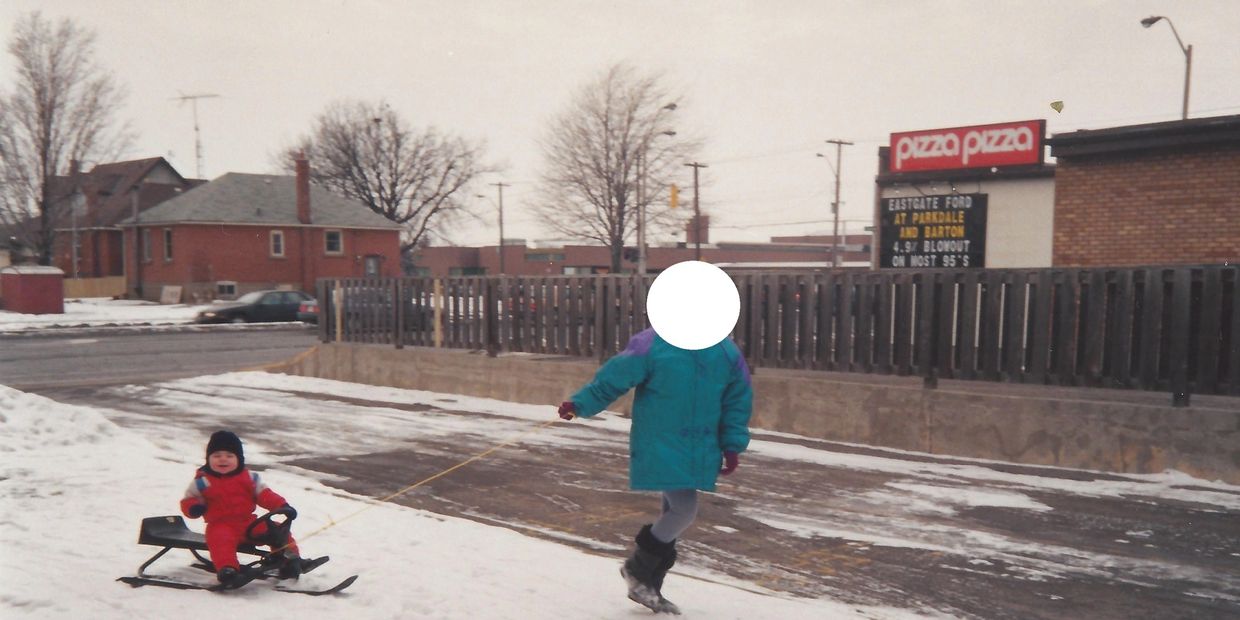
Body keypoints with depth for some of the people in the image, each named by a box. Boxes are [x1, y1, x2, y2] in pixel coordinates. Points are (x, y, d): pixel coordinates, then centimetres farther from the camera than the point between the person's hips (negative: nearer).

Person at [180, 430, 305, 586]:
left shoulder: (249, 478, 10)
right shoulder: (203, 482, 5)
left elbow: (264, 494, 7)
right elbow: (188, 500, 9)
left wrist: (282, 506, -8)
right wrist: (193, 508, -17)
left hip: (248, 522, 3)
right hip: (220, 524, -3)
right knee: (221, 539, -37)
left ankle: (289, 557, 3)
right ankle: (227, 569, -47)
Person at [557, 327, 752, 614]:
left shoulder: (727, 352, 1)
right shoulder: (653, 344, -13)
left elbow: (737, 401, 9)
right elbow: (613, 377, -8)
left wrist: (732, 446, 7)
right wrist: (579, 404, -9)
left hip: (699, 454, 6)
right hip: (659, 448, -6)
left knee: (674, 511, 11)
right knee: (684, 509, -12)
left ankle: (648, 587, 28)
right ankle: (637, 569, 13)